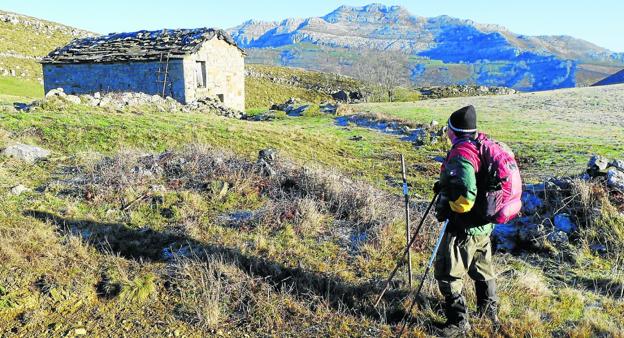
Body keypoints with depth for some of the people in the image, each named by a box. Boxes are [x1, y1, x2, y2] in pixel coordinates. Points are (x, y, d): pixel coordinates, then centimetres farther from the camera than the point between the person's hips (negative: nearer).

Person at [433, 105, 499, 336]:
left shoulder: (460, 155, -25)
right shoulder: (481, 146, 4)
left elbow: (464, 199, -33)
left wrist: (448, 204, -14)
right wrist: (446, 186, 14)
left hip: (464, 227, -10)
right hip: (484, 224, 10)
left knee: (447, 273, 3)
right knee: (482, 267, 26)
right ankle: (489, 308, 46)